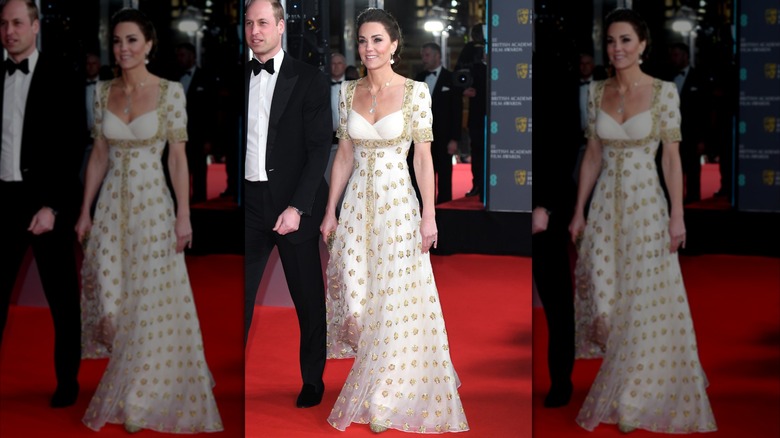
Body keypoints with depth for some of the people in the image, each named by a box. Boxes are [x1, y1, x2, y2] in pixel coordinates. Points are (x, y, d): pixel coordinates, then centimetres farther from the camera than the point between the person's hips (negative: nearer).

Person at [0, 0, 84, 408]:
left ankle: (67, 379, 20)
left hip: (47, 199, -3)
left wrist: (51, 206, -15)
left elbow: (73, 146, -8)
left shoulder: (62, 78, -4)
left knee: (61, 297, 7)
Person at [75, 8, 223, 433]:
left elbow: (178, 157, -6)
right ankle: (120, 395, 22)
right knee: (110, 299, 5)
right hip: (112, 203, 4)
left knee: (153, 303, 0)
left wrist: (184, 215, -10)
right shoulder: (103, 91, 4)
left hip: (152, 204, -3)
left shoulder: (169, 91, -7)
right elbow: (98, 154, 9)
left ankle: (145, 397, 16)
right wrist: (85, 211, 8)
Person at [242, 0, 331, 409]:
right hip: (250, 205, 3)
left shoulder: (309, 79, -3)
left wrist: (298, 207, -14)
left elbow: (319, 148, -7)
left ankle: (313, 379, 23)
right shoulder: (239, 78, 7)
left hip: (294, 205, -2)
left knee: (308, 297, 8)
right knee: (238, 296, -1)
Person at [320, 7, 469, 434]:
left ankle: (389, 395, 19)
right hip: (357, 203, 3)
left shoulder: (415, 91, -7)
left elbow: (423, 157, -6)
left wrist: (429, 214, -9)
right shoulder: (349, 91, 4)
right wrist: (331, 211, 8)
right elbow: (344, 154, 9)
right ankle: (369, 382, 24)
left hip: (397, 203, -3)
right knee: (355, 297, 2)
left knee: (397, 302, 1)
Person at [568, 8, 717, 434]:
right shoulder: (597, 91, 4)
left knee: (647, 303, 1)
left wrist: (677, 215, -9)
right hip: (605, 203, 3)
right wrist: (579, 211, 7)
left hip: (646, 203, -3)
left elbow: (672, 157, -6)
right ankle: (612, 394, 22)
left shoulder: (663, 91, -7)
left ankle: (639, 397, 17)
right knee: (603, 299, 4)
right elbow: (592, 155, 8)